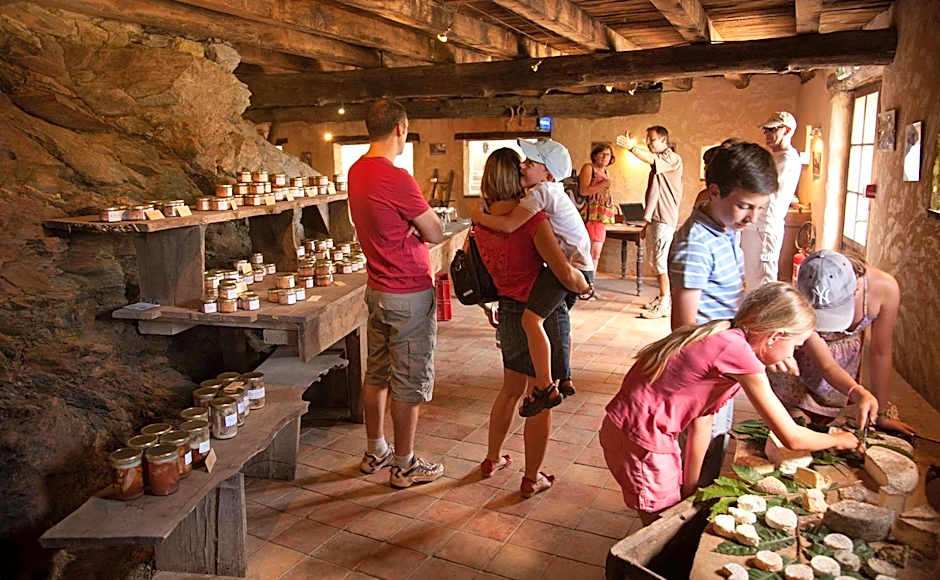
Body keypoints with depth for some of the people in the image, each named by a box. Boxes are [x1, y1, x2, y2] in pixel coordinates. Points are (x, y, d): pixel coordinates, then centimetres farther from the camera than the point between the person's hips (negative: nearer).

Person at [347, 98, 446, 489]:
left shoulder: (356, 171, 5)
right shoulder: (397, 179, -23)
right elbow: (435, 233, -14)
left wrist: (406, 221, -5)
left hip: (377, 289, 9)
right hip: (409, 294, -9)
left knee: (377, 374, 18)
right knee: (410, 383, 4)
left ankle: (375, 452, 33)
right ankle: (405, 466, 17)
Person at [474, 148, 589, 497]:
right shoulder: (531, 218, -21)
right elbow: (566, 274, -23)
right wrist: (585, 287, -4)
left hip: (508, 311, 7)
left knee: (511, 390, 24)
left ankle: (492, 460, 40)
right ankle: (532, 479, 22)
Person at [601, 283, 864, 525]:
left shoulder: (723, 338, 6)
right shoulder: (738, 352, -23)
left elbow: (701, 424, 8)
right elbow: (791, 437, -15)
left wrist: (689, 490, 12)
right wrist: (838, 440, 6)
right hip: (640, 439, -9)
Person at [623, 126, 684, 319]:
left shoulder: (672, 158, -6)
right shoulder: (657, 163, 21)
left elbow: (651, 159, -29)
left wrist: (632, 148, -44)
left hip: (665, 220, -9)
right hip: (655, 219, 10)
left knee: (662, 262, -10)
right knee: (659, 262, 14)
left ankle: (664, 305, -8)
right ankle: (662, 297, 24)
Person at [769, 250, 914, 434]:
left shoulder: (884, 288, -34)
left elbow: (881, 352, -20)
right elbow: (826, 366, -33)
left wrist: (880, 415, -12)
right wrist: (859, 393, -54)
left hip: (846, 354, 2)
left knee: (823, 421, 7)